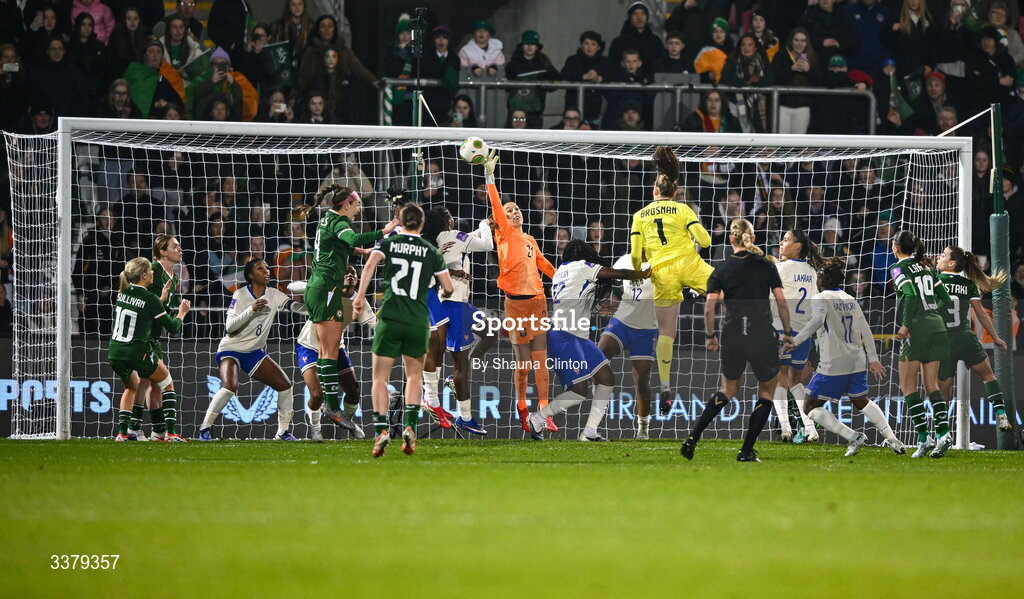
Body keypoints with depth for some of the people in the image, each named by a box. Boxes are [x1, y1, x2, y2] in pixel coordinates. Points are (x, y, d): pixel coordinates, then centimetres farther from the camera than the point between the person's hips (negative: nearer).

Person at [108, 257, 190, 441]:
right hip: (138, 353, -5)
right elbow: (173, 327, -4)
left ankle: (122, 431, 15)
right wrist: (181, 313, 18)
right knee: (167, 384, 16)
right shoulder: (150, 300, -12)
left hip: (114, 353, 5)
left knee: (132, 387, 30)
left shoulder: (121, 294, 4)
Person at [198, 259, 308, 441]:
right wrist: (252, 310, -31)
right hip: (231, 349, -6)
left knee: (285, 385, -2)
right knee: (230, 386, -29)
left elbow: (295, 306, -10)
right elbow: (229, 327, -19)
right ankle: (204, 429, -16)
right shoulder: (240, 295, -13)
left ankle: (283, 431, 11)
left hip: (255, 351, 6)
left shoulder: (273, 295, 1)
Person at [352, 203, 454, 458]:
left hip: (390, 319, -1)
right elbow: (448, 288, 9)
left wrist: (361, 294, -15)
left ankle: (381, 429, -10)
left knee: (380, 377, 5)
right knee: (414, 376, 18)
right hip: (418, 322, 1)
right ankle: (410, 426, 1)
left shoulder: (388, 243, 6)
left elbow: (370, 264, -13)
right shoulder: (431, 251, 8)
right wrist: (444, 293, 31)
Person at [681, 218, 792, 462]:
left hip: (732, 337, 2)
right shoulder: (766, 266, -1)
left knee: (728, 390, 22)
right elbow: (782, 302, -4)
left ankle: (692, 438, 8)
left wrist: (710, 335, 9)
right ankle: (746, 451, 11)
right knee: (767, 391, 17)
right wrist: (787, 332, 8)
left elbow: (709, 307, -5)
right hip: (763, 337, -2)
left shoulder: (721, 270, 2)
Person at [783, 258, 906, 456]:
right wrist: (873, 359, 19)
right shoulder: (850, 300, 13)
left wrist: (796, 341, -31)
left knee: (810, 407, 2)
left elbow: (817, 320, -27)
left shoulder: (820, 299, -6)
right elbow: (865, 330, 14)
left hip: (833, 365, -7)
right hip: (857, 362, 7)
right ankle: (892, 439, 24)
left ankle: (852, 437, -10)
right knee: (861, 401, 29)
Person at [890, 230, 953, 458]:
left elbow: (910, 295, -18)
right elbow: (946, 300, 15)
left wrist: (905, 325, -16)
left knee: (908, 386, 0)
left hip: (917, 328, -7)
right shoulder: (927, 267, 17)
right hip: (937, 326, 7)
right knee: (931, 384, 10)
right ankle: (943, 432, -7)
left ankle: (923, 437, -10)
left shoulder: (899, 268, -3)